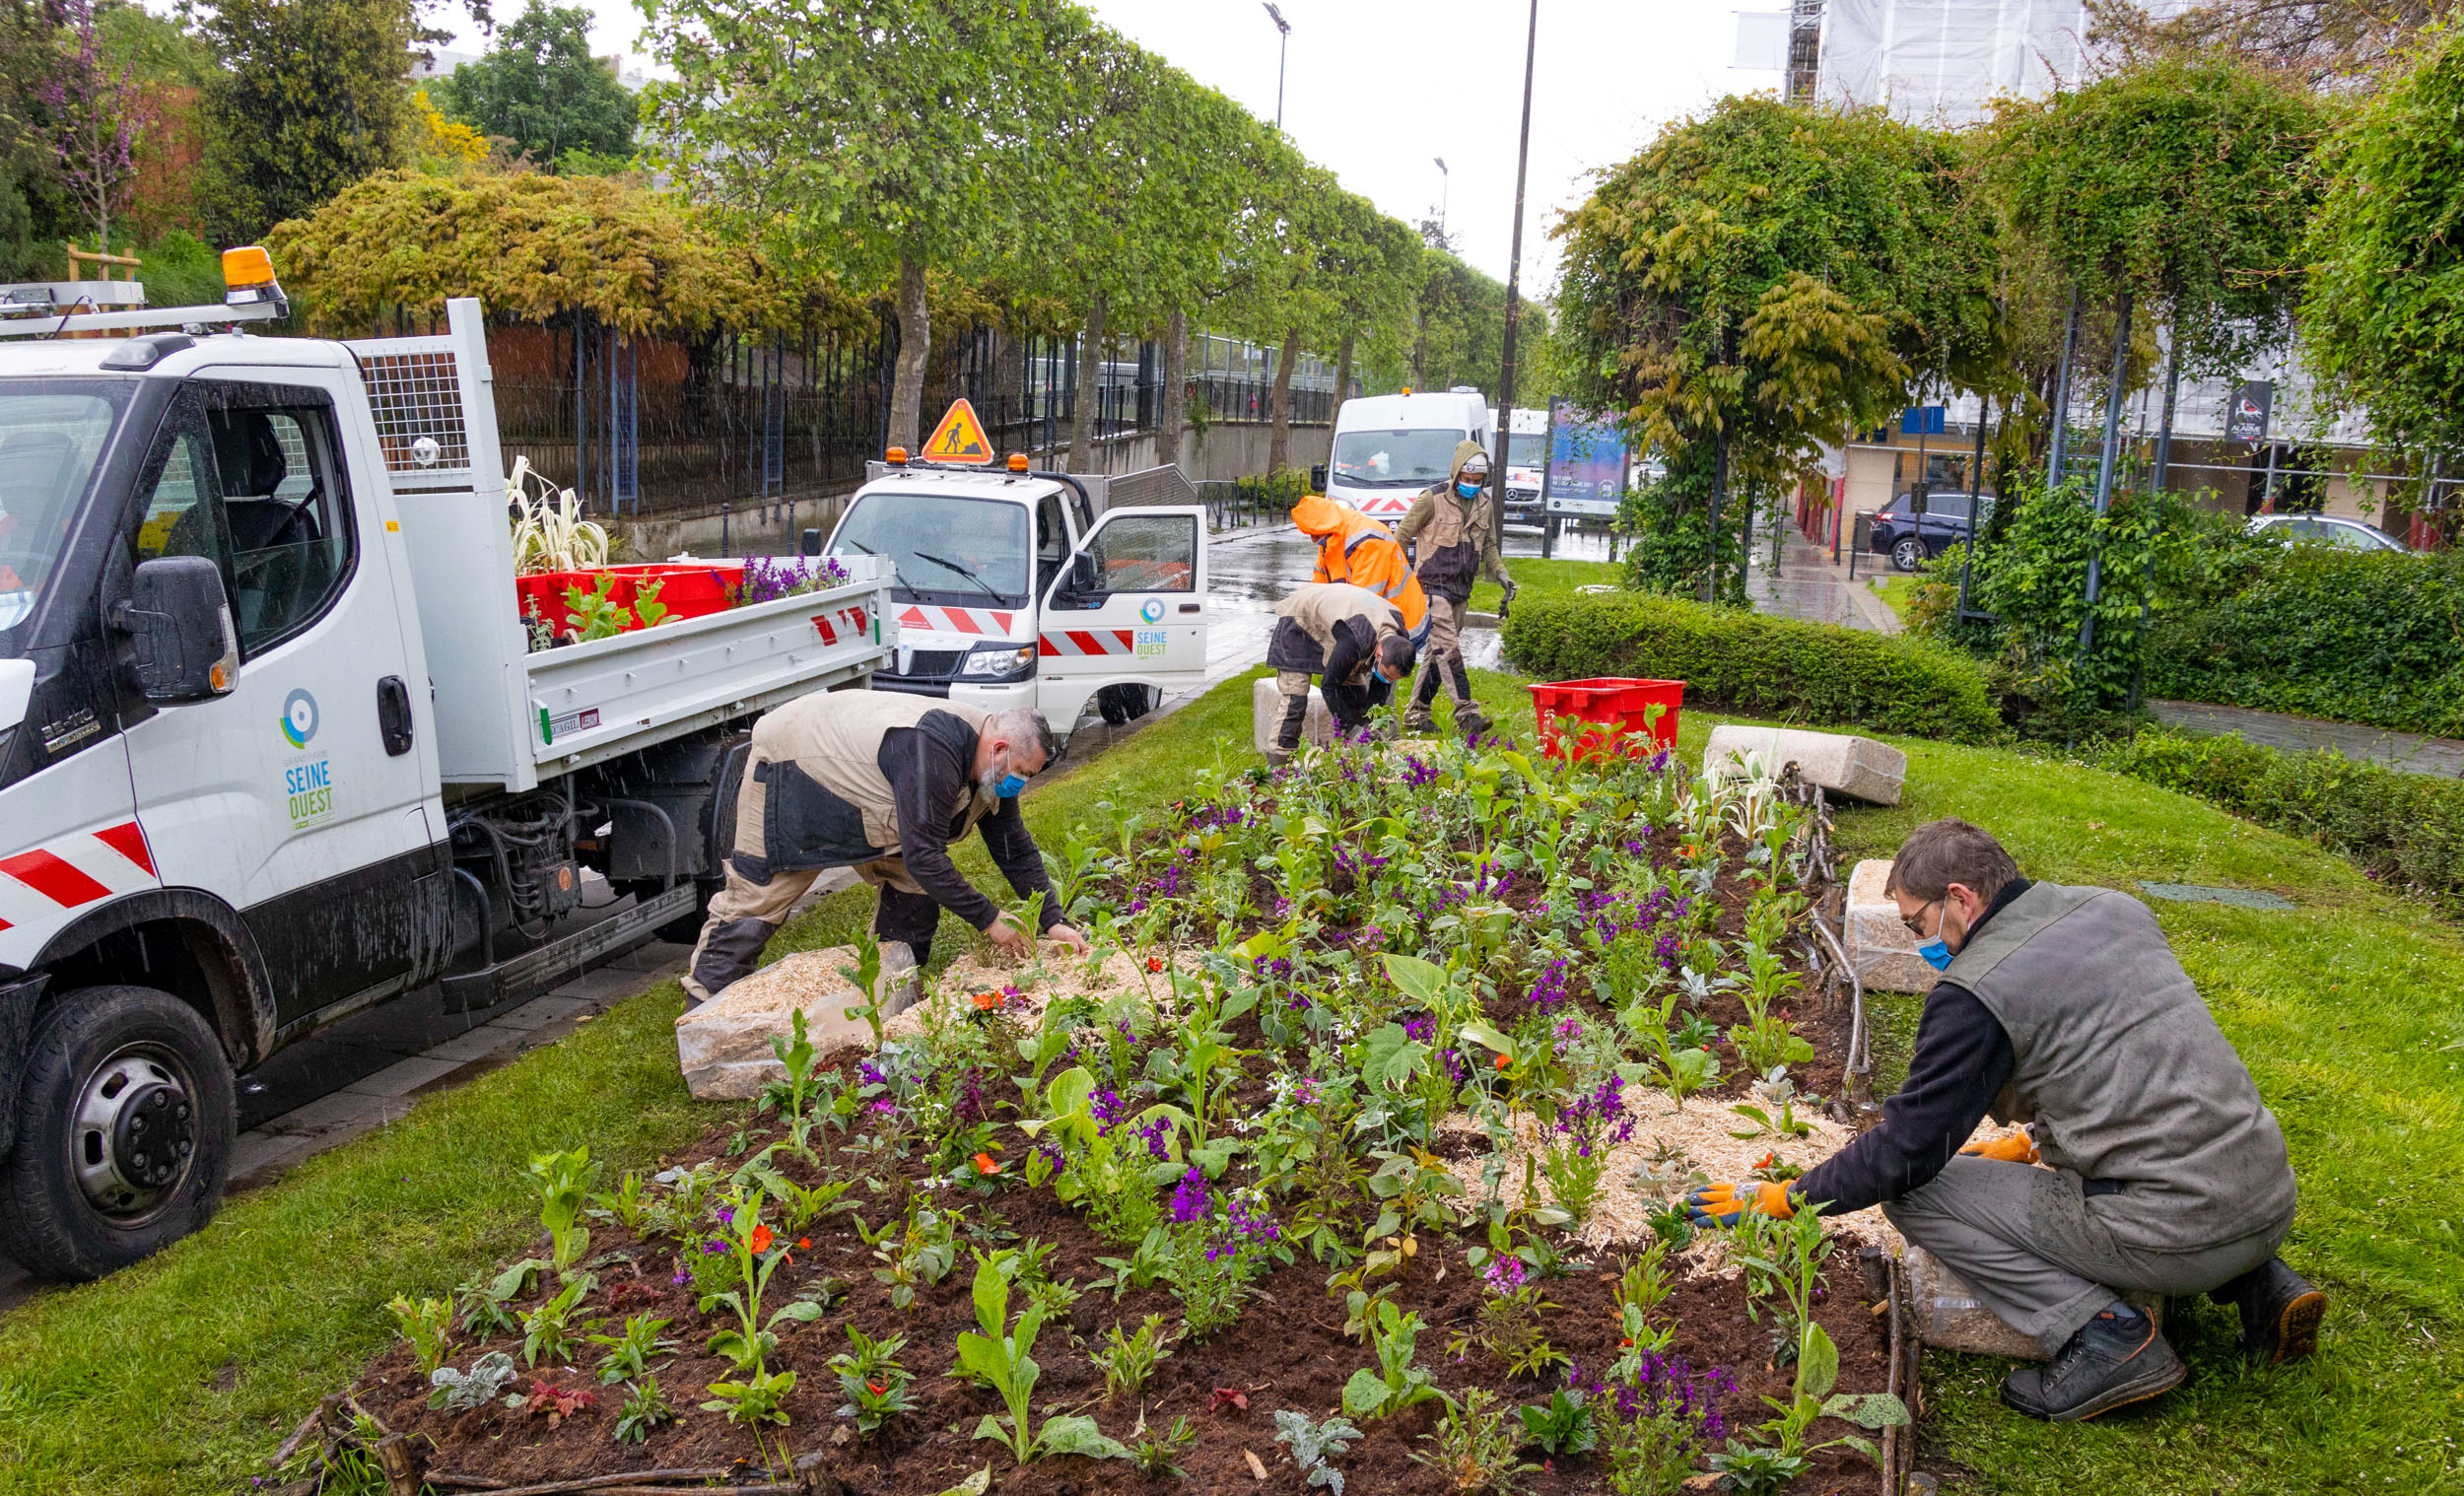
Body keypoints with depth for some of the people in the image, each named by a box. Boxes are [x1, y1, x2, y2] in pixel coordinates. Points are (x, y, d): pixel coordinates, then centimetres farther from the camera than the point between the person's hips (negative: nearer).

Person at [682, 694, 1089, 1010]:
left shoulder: (990, 768, -8)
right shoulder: (932, 752, -39)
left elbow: (1016, 850, 3)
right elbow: (924, 856, -38)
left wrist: (1052, 922, -3)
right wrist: (987, 919, -30)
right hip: (790, 771, -9)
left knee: (910, 884, 1)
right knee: (757, 894, -6)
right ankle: (704, 1004, 4)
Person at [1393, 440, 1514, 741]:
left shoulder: (1485, 506, 11)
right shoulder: (1432, 499, -7)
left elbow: (1489, 548, 23)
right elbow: (1401, 536, -1)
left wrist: (1502, 576, 8)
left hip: (1461, 591, 6)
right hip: (1433, 586, -6)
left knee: (1438, 653, 7)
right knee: (1448, 649, -15)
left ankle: (1417, 713, 14)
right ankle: (1466, 713, -19)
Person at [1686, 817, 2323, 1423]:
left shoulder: (1976, 992, -13)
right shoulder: (2117, 909, 9)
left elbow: (1905, 1150, -9)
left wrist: (1780, 1199, 3)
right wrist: (2031, 1144, 29)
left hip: (2175, 1235, -8)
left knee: (1913, 1193, 0)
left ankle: (2103, 1335, -8)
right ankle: (2258, 1283, 18)